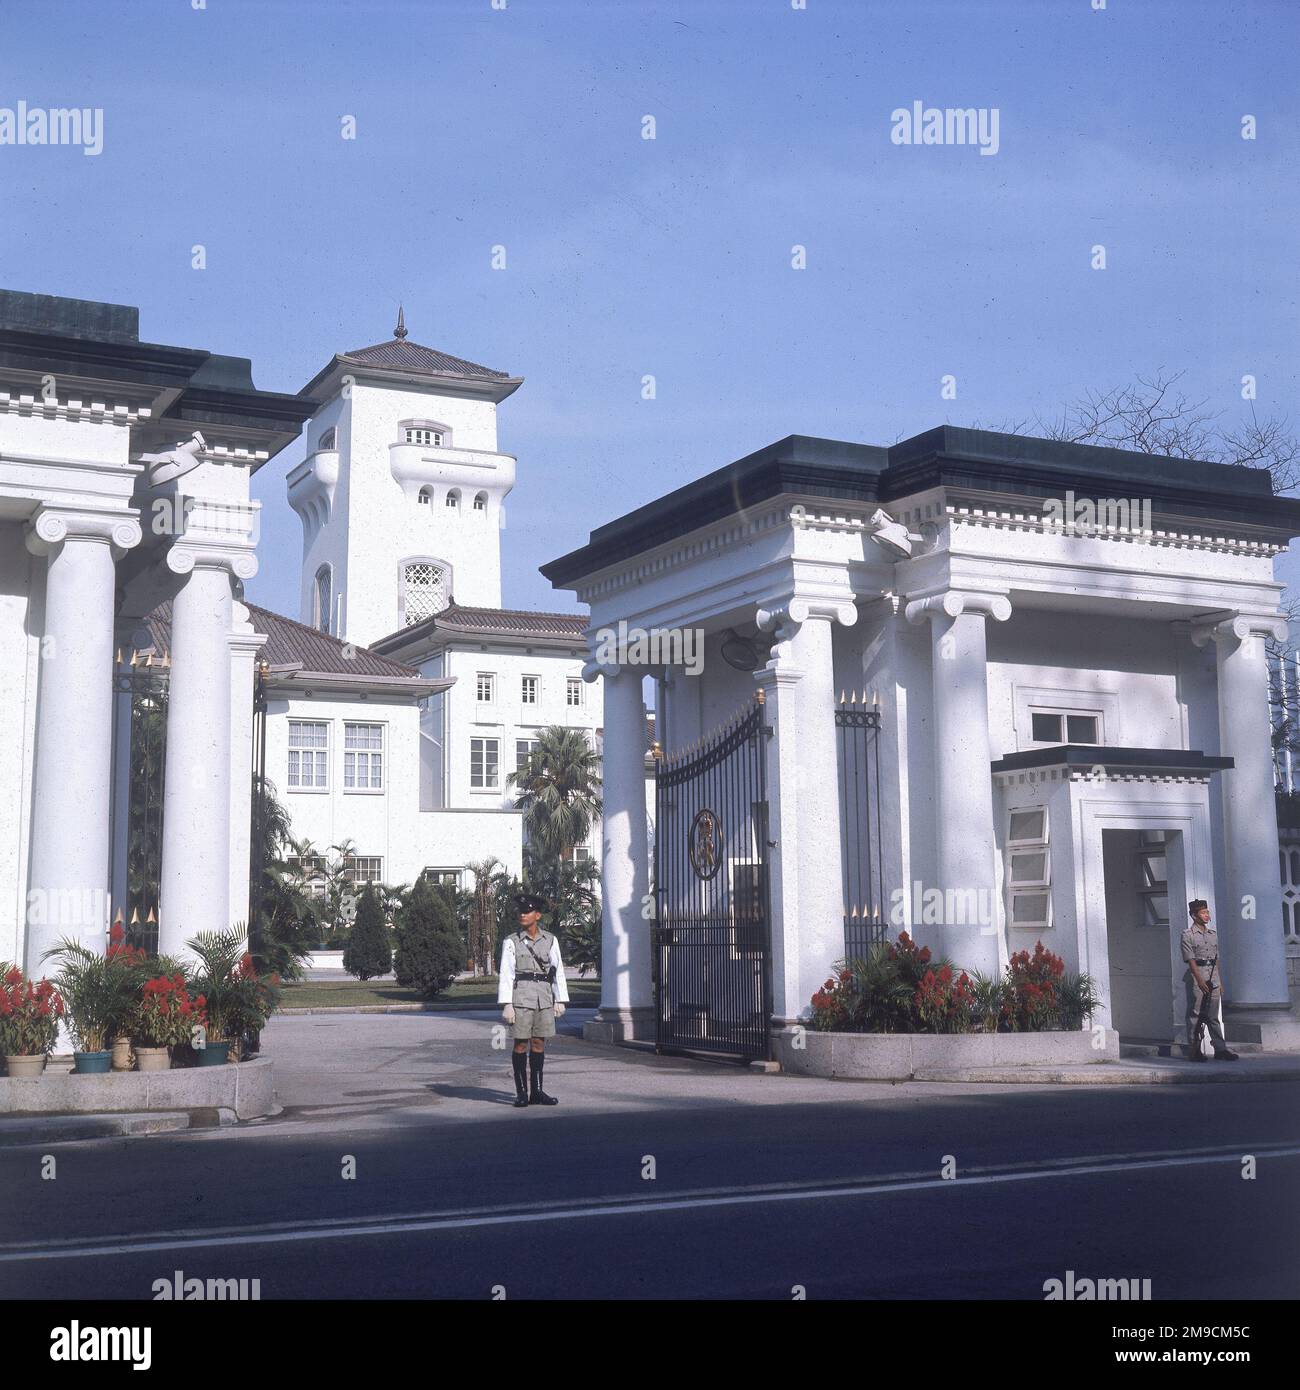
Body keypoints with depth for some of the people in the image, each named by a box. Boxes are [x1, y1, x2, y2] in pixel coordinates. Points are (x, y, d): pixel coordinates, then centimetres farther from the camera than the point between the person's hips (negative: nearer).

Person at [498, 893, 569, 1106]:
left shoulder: (550, 941, 8)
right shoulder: (511, 942, 0)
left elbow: (558, 972, 11)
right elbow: (506, 975, -3)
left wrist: (560, 1001, 6)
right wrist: (506, 1004, -9)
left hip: (544, 998, 3)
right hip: (521, 996, -3)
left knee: (539, 1043, 6)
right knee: (521, 1043, -1)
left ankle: (536, 1091, 12)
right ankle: (521, 1092, 4)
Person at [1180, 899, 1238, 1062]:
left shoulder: (1213, 933, 13)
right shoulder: (1188, 935, -6)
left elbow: (1216, 959, 16)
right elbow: (1190, 960, -12)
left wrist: (1220, 981, 13)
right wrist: (1200, 981, -20)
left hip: (1213, 977, 6)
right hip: (1196, 977, -6)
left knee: (1213, 1016, 7)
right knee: (1194, 1015, -2)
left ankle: (1220, 1049, 6)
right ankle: (1194, 1051, 1)